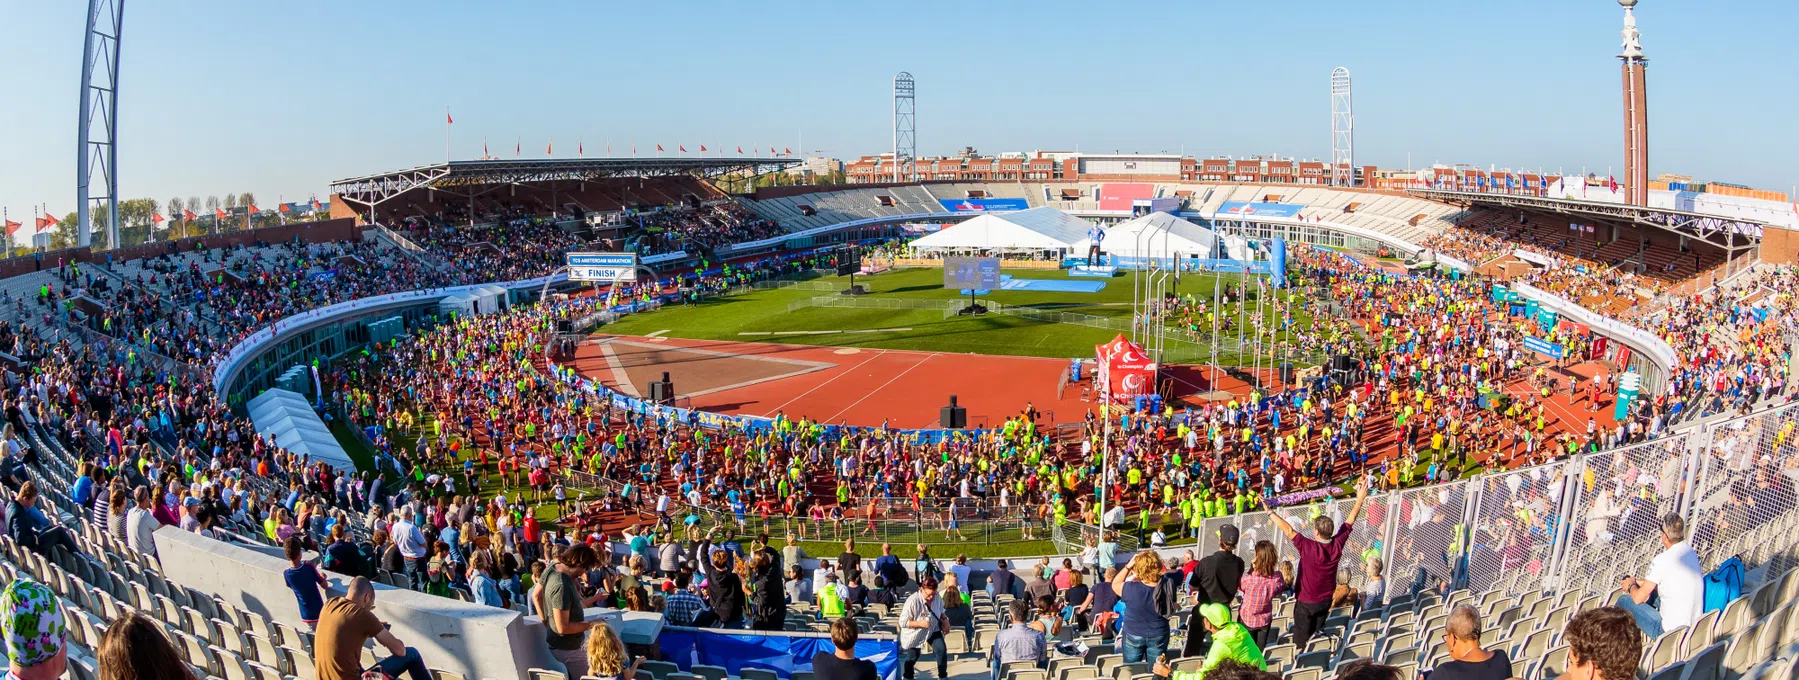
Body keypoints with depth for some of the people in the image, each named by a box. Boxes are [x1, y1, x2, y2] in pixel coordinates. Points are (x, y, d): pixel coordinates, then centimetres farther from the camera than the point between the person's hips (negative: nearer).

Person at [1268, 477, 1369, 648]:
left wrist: (1270, 512, -22)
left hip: (1306, 602, -6)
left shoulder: (1309, 548, -28)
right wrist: (1361, 498, 6)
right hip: (1326, 601, 6)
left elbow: (1288, 530, -28)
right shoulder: (1337, 545, -13)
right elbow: (1350, 520, -3)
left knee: (1301, 641, 5)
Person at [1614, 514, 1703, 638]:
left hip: (1670, 630, -8)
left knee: (1624, 600, 6)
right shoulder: (1690, 552, 2)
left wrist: (1631, 586, 11)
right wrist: (1638, 581, 23)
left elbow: (1638, 598, -12)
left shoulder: (1661, 560, -20)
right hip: (1696, 624, 8)